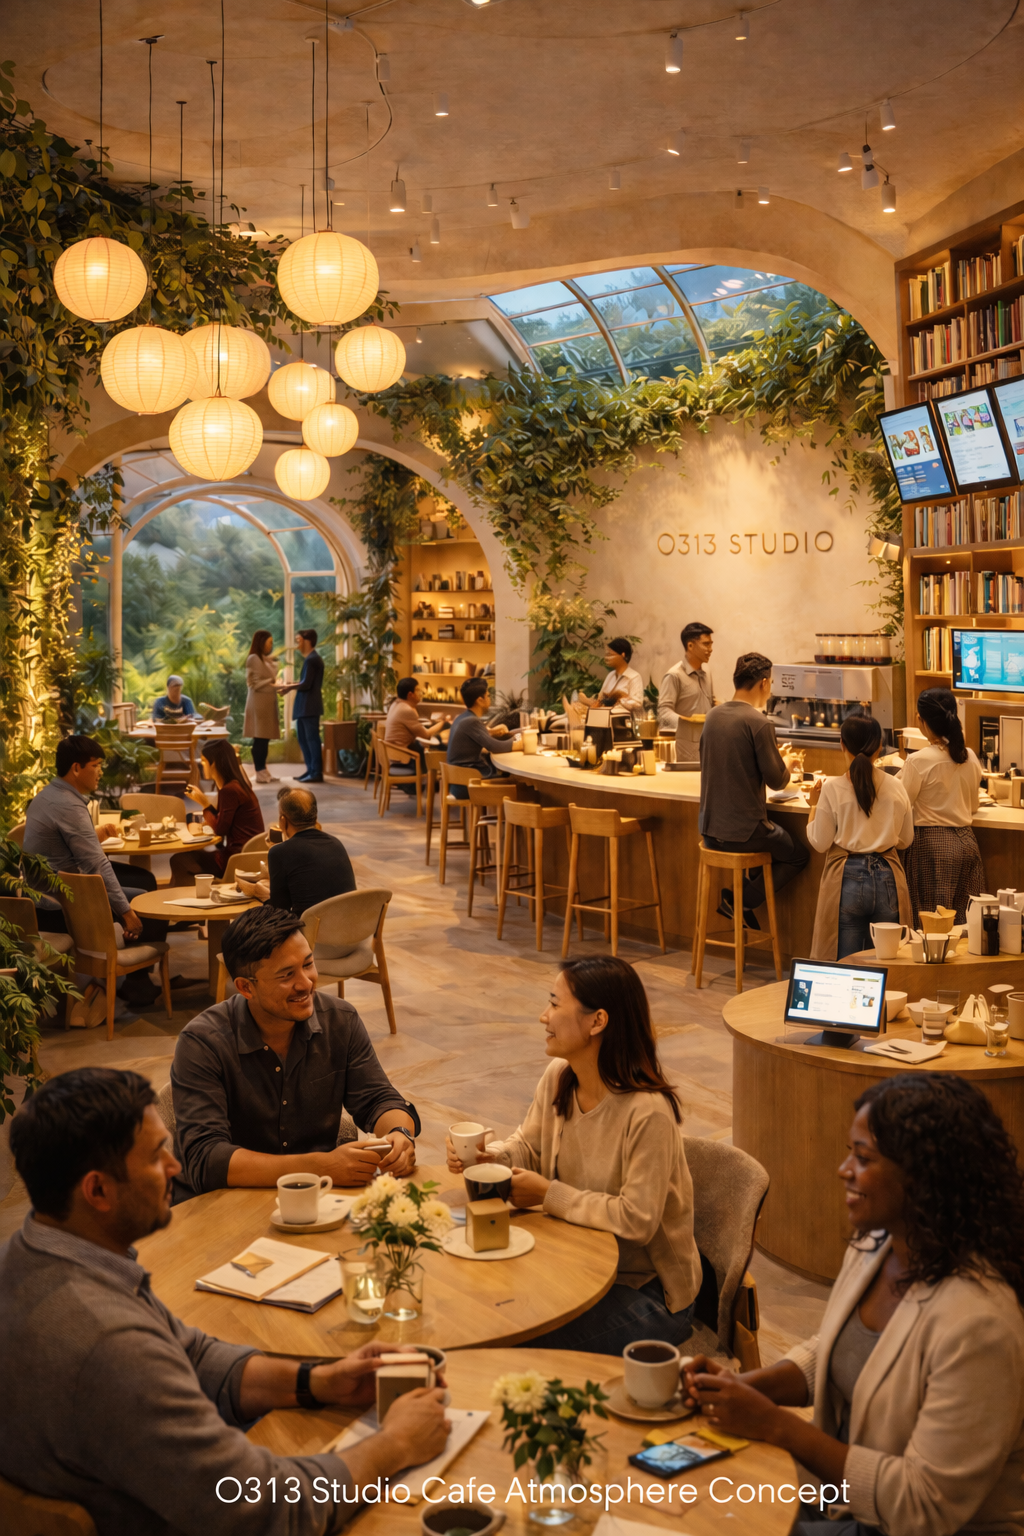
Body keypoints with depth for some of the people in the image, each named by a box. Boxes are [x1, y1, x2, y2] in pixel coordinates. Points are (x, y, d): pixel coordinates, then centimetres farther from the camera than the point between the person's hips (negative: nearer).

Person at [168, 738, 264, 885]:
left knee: (178, 861, -2)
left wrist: (205, 803, -7)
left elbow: (220, 829, -14)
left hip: (239, 858, -10)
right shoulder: (236, 785, 13)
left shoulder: (230, 790, -17)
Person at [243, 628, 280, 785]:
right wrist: (271, 682, -14)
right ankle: (259, 773, -5)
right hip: (259, 702, -8)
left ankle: (263, 771, 13)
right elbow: (253, 683, -12)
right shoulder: (253, 659, -8)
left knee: (265, 738, 9)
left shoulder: (268, 660, 17)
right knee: (259, 738, -7)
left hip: (268, 701, 8)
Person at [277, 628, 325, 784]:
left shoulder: (311, 659, -16)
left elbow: (306, 685, -20)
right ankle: (311, 770, 20)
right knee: (303, 737, 14)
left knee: (312, 738, -6)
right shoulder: (312, 658, 17)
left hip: (309, 706, -10)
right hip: (306, 705, 10)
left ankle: (317, 773, -3)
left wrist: (288, 687, -8)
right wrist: (291, 685, 12)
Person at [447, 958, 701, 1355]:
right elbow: (528, 1146, 11)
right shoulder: (558, 1077, -4)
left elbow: (637, 1220, -28)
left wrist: (549, 1194, -21)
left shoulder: (647, 1113, -28)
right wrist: (487, 1156, -11)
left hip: (648, 1290, -7)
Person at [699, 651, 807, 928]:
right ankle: (742, 900, 4)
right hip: (743, 830, -7)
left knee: (777, 837, 31)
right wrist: (786, 761, 9)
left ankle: (743, 890, 20)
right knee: (799, 855, 16)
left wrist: (774, 756, 21)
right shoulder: (758, 723, -18)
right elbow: (777, 781, -13)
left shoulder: (714, 715, 5)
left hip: (709, 829, 7)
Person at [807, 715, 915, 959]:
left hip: (847, 878, -3)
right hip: (887, 877, 3)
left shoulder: (832, 788, -10)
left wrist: (814, 805, 8)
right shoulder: (896, 787, 0)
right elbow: (906, 840, 10)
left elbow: (820, 843, -5)